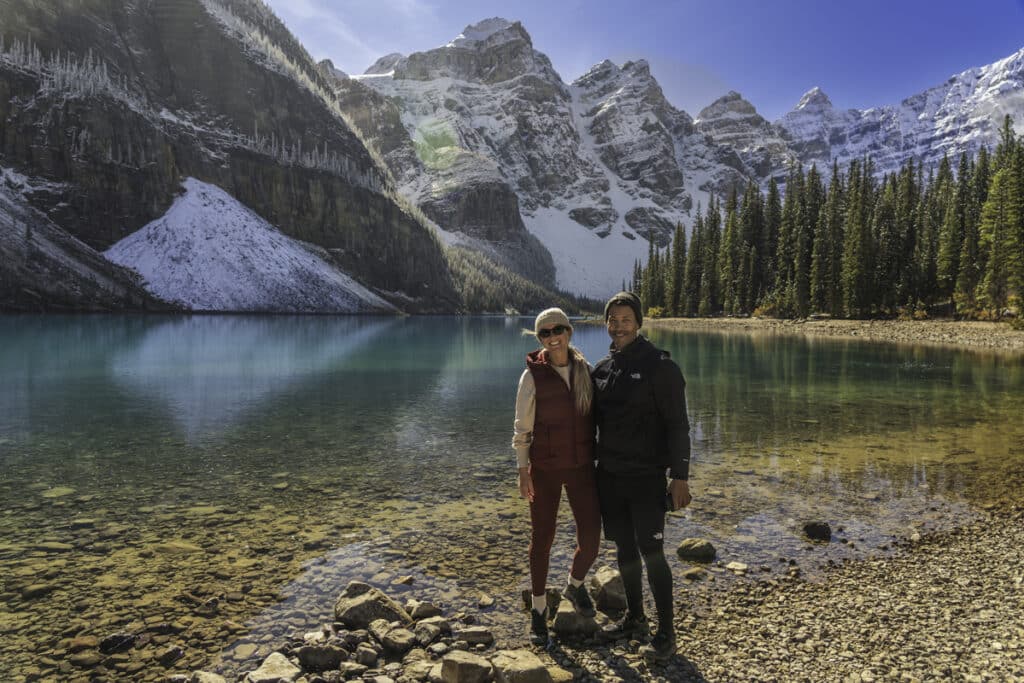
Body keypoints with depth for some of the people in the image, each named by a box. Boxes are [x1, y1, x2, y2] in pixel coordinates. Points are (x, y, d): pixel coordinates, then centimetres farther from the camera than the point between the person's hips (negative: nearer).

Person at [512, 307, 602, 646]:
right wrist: (523, 472, -9)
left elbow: (593, 417, 10)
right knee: (542, 539, 6)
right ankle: (539, 610, 26)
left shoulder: (585, 370, 1)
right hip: (545, 468, -3)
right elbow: (522, 428, -5)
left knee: (591, 537, -1)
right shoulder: (533, 375, -9)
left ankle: (575, 584, 32)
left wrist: (598, 459, 10)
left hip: (581, 466, 3)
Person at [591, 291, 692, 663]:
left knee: (651, 553, -2)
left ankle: (665, 632, 14)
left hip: (646, 477, -6)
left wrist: (680, 476, -15)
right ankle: (634, 619, 31)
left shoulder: (660, 366, -10)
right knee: (625, 550, 15)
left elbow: (677, 425, -11)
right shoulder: (602, 368, 8)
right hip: (609, 476, 6)